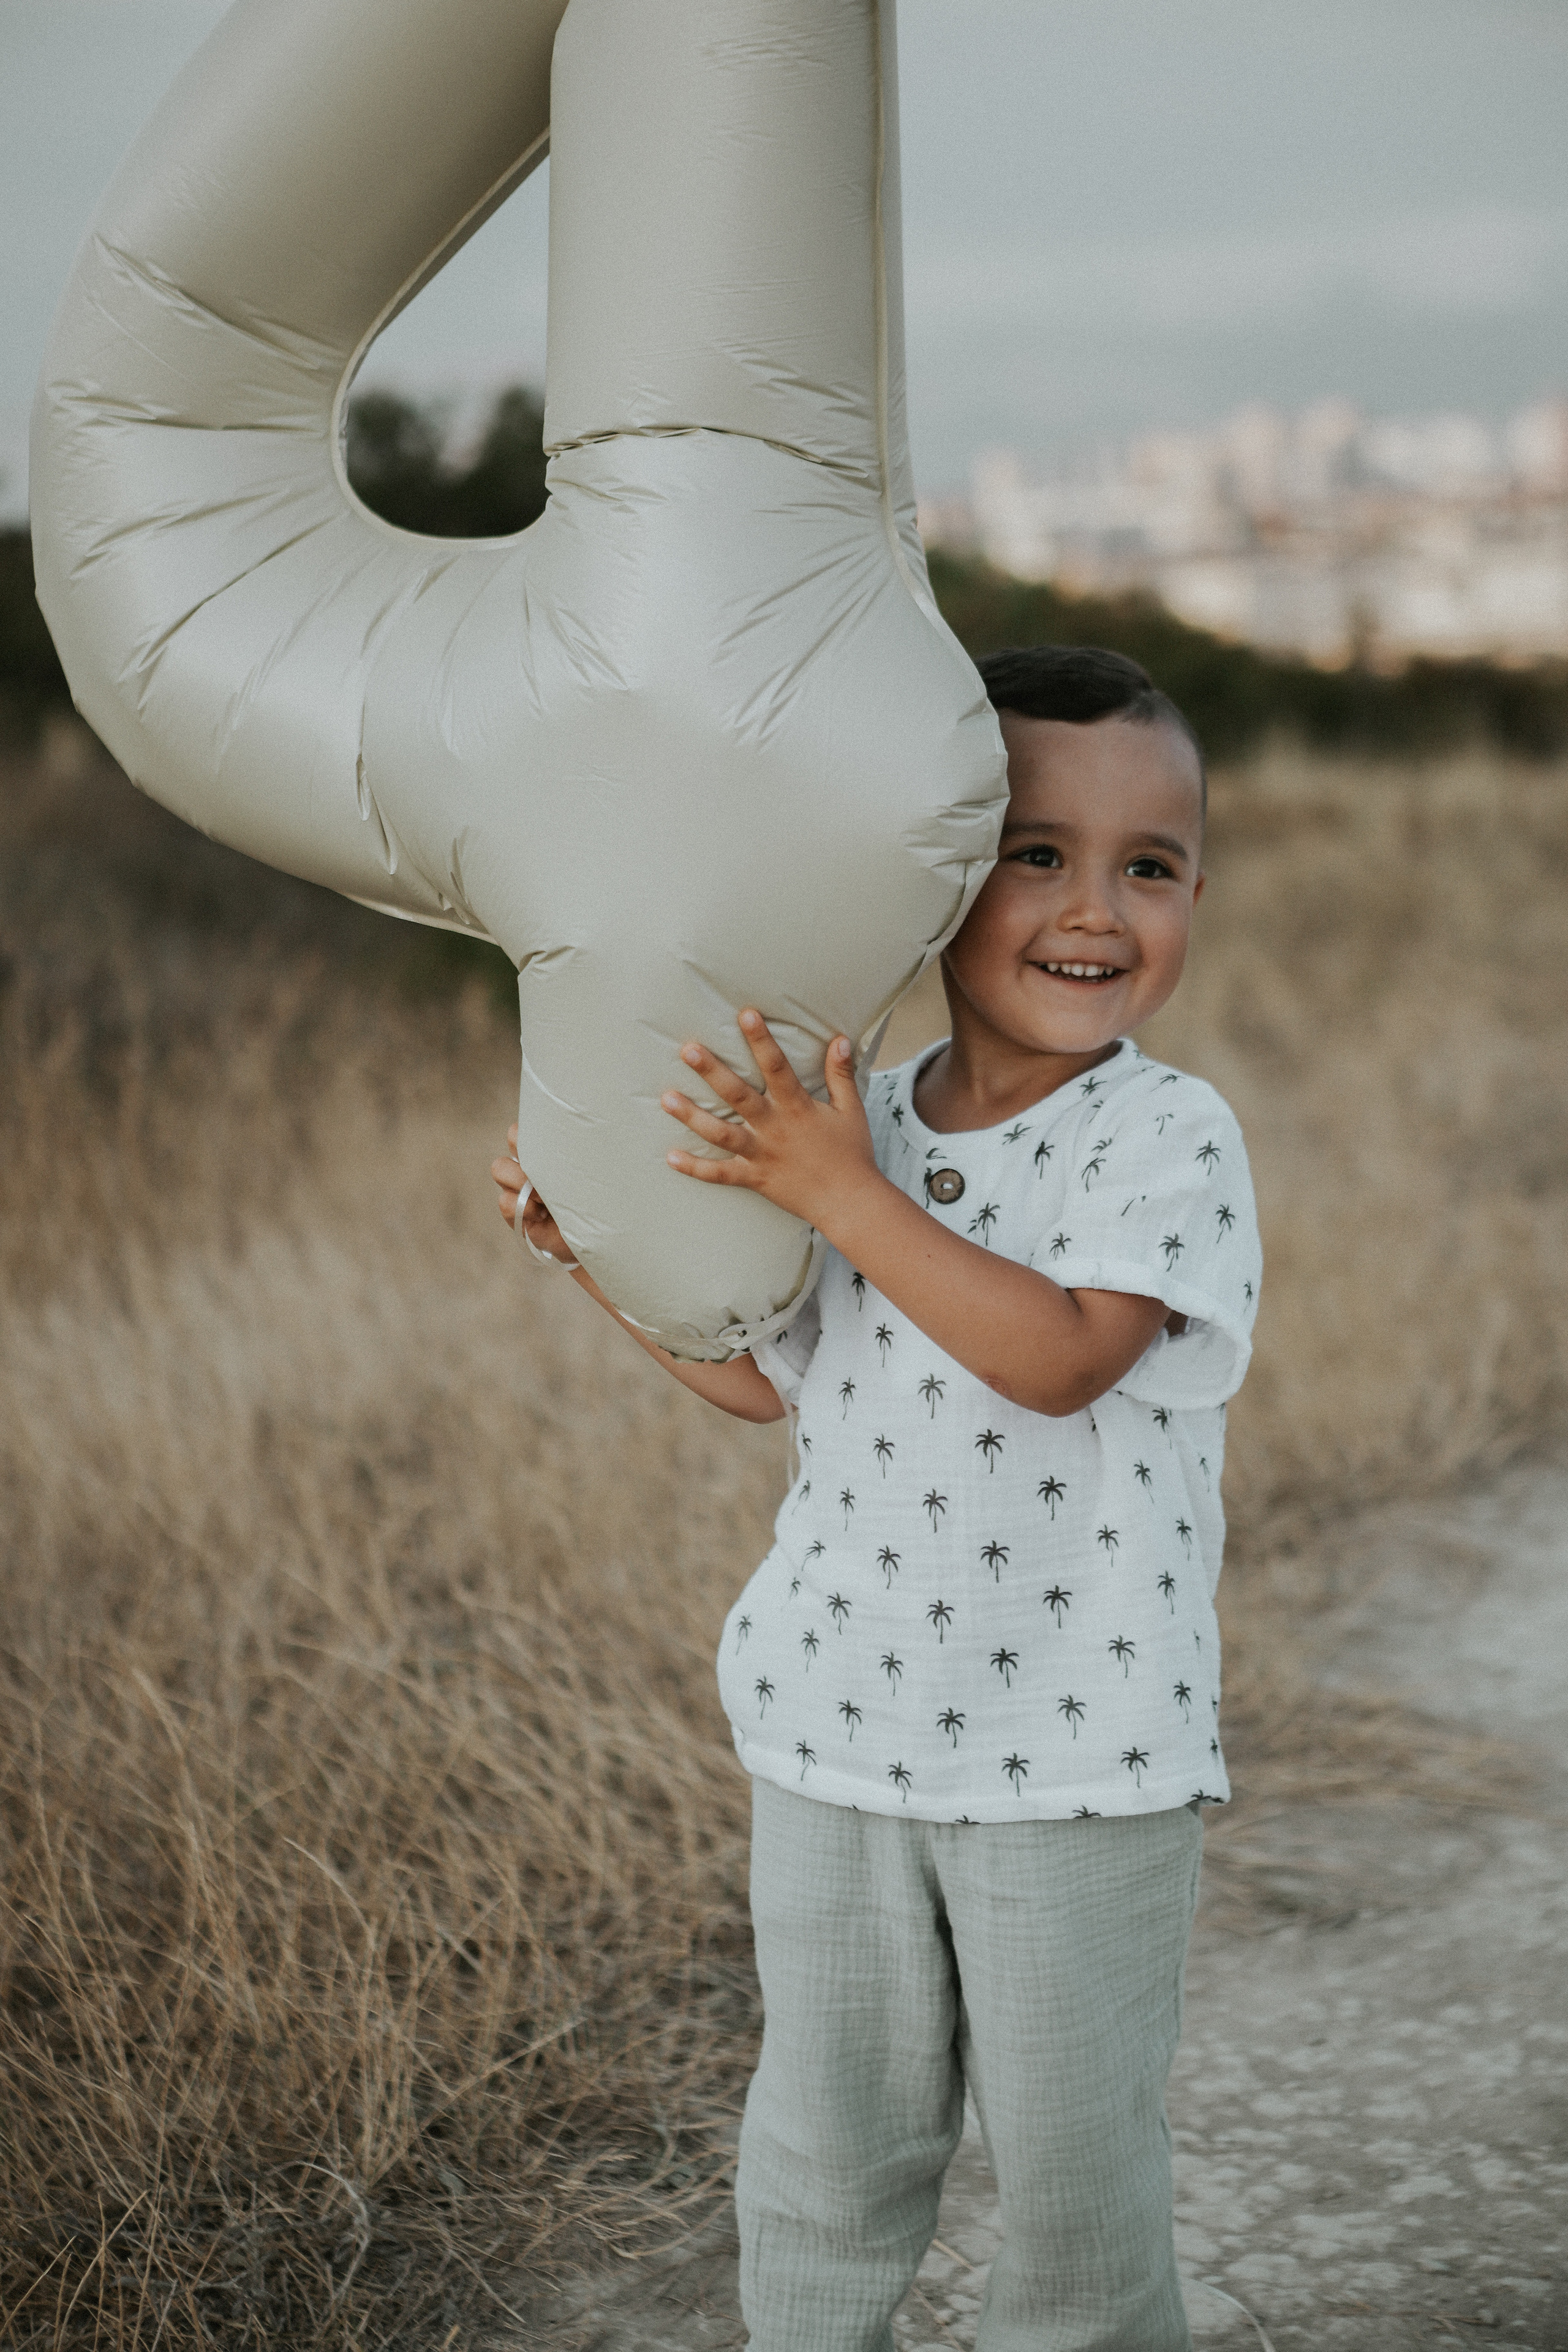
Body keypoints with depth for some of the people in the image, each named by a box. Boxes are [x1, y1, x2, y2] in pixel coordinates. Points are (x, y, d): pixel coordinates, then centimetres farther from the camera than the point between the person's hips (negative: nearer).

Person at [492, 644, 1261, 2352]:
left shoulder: (1171, 1139, -13)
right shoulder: (854, 1120, 2)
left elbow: (1058, 1355, -28)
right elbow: (769, 1377, 15)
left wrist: (844, 1193, -30)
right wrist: (602, 1250, 5)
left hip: (1079, 1753, -4)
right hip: (839, 1728, 4)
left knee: (1072, 2161, 10)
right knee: (826, 2141, 18)